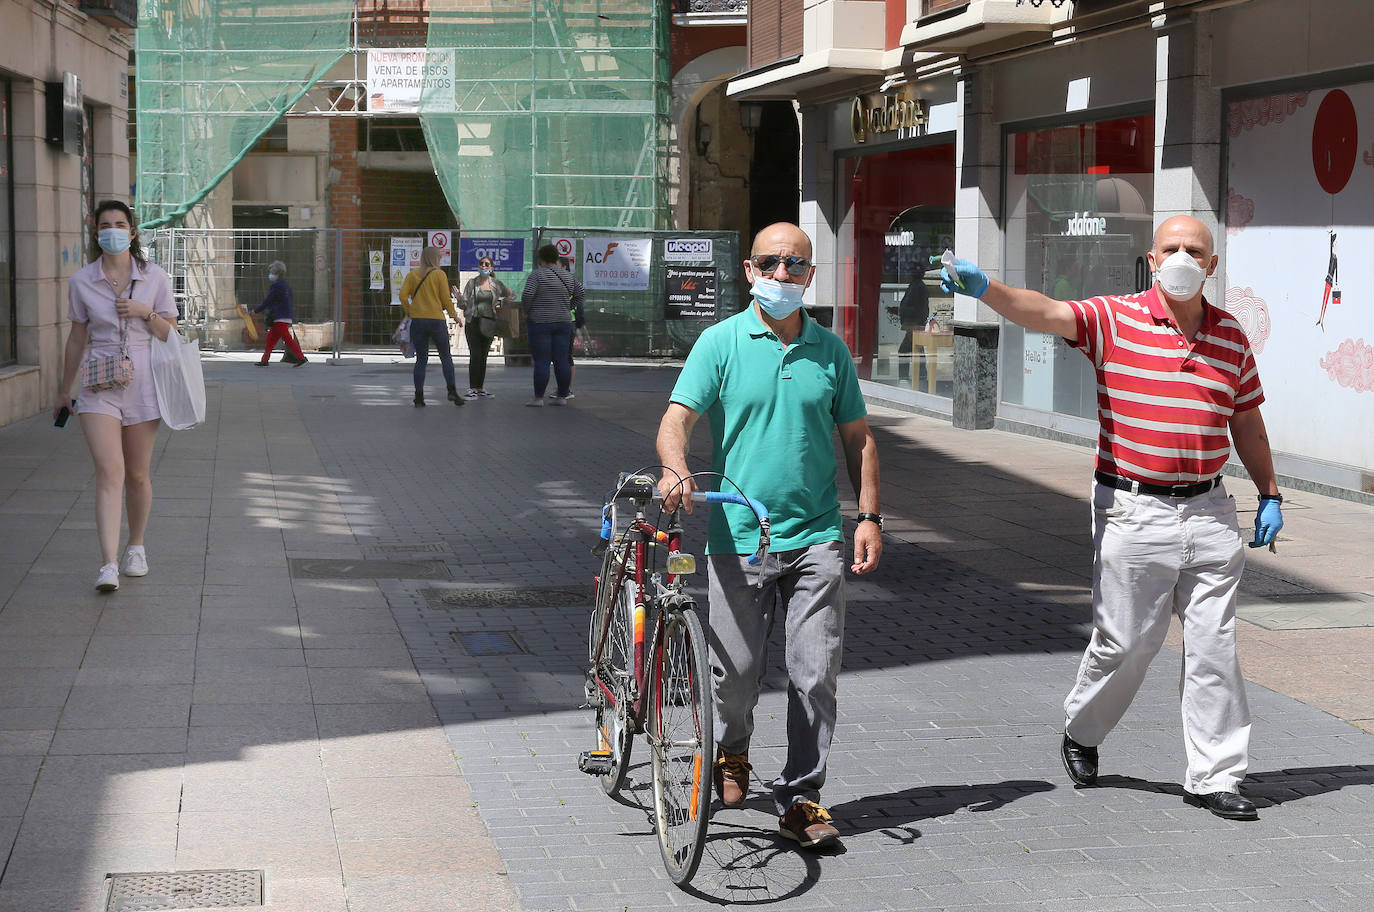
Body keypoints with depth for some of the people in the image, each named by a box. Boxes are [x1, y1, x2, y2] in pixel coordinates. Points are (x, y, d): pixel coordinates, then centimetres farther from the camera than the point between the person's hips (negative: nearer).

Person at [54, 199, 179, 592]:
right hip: (99, 385, -1)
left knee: (137, 475, 9)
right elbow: (77, 339, 12)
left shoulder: (155, 277, 0)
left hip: (142, 383, 1)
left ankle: (136, 546, 32)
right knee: (109, 471, -15)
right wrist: (64, 391, 18)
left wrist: (146, 312, -14)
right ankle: (108, 565, -21)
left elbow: (171, 334, 6)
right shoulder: (81, 281, 2)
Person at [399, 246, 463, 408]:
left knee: (421, 359, 8)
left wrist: (409, 312, 10)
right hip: (437, 320, -3)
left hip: (417, 321, 3)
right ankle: (452, 391, 0)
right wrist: (454, 314, 11)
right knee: (446, 357, 11)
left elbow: (403, 296, -3)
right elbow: (446, 298, -4)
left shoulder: (412, 274, 5)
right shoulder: (439, 274, -3)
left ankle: (419, 397, 1)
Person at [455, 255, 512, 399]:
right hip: (473, 322, -3)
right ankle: (472, 389, -10)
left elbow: (512, 296, 20)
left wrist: (501, 303, 4)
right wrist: (459, 297, -19)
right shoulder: (472, 283, 2)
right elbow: (464, 304, 1)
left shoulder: (497, 284, 7)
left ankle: (480, 388, 12)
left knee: (483, 356, 7)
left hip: (489, 324, 3)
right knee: (475, 355, -10)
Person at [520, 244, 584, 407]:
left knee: (541, 361, -5)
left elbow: (527, 294, -19)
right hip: (563, 323, 5)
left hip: (540, 322, -5)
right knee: (562, 361, 6)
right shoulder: (567, 276, 8)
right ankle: (562, 396, 7)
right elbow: (581, 294, 12)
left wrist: (525, 311, -4)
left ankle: (538, 398, -4)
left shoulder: (537, 274, -8)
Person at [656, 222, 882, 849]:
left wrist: (869, 518, 6)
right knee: (736, 670, 2)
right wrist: (676, 469, -30)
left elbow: (858, 438, 15)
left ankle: (800, 799, 10)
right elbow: (677, 419, -8)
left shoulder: (830, 350, 9)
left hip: (817, 539, 2)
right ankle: (730, 754, 34)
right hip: (739, 537, -2)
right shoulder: (721, 342, 0)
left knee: (815, 675, -2)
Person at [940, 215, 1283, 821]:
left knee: (1215, 649, 5)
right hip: (1134, 513, -3)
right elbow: (1045, 314, -21)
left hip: (1210, 515, 4)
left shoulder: (1231, 336, 8)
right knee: (1124, 643, 4)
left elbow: (1247, 423, 19)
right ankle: (1081, 732, 32)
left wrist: (1269, 495, 17)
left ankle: (1214, 778, 15)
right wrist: (984, 289, -39)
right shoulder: (1114, 318, -5)